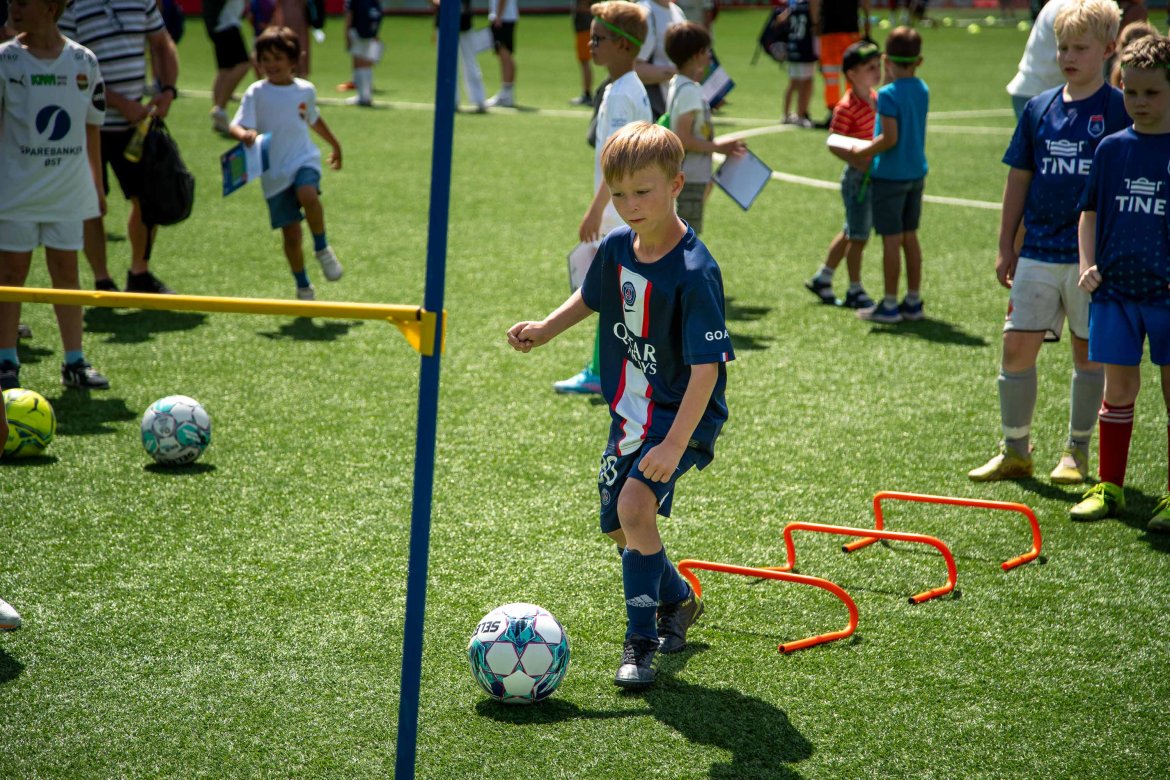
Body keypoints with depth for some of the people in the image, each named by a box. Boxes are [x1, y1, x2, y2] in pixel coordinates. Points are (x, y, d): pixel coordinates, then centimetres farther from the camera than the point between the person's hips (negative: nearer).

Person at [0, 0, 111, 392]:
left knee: (66, 271, 7)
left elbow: (92, 125, 10)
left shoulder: (83, 61, 2)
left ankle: (75, 362, 13)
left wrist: (96, 183, 12)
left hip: (68, 190, 2)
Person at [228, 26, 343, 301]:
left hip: (304, 160, 0)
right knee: (291, 234, 0)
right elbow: (236, 126, -11)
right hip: (274, 173, 0)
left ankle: (322, 248, -10)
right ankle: (303, 287, 20)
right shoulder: (256, 93, -4)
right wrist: (244, 134, -35)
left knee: (308, 195, -33)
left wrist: (335, 144, 38)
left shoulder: (305, 90, 5)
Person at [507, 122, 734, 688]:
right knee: (619, 526, 15)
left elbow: (706, 367, -27)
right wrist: (546, 330, 5)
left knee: (636, 503, -26)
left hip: (685, 414, -8)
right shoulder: (615, 248, -4)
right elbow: (591, 297, 20)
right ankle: (677, 600, 45)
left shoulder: (694, 272, -25)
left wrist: (675, 444, -33)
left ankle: (641, 640, -11)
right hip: (630, 410, 8)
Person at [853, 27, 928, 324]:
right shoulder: (922, 90, 5)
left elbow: (890, 138, -22)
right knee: (910, 237, 14)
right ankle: (913, 302, 19)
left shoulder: (888, 94, -18)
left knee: (891, 240, -1)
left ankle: (890, 305, 5)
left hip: (890, 175, -7)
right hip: (916, 173, 7)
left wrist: (861, 152, -10)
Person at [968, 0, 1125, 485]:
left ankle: (1076, 452, 18)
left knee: (1088, 352, 6)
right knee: (1017, 346, 1)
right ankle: (1015, 450, 12)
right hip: (1037, 252, 4)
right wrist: (1006, 247, 11)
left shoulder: (1119, 109, -4)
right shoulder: (1039, 108, 7)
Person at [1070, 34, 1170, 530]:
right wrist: (1088, 265, 1)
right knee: (1118, 388, 8)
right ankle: (1108, 486, 18)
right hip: (1115, 288, 2)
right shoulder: (1113, 148, 6)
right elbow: (1091, 211, 13)